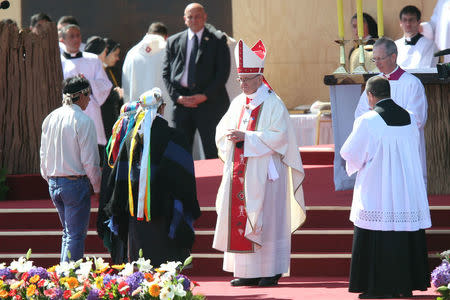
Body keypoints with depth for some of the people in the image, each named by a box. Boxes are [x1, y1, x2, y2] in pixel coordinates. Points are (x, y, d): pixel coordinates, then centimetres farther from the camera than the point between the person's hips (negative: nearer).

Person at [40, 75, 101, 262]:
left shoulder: (50, 118, 7)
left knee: (68, 232, 18)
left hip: (54, 182, 7)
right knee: (76, 235, -2)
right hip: (75, 183, -7)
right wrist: (97, 187, -2)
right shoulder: (83, 121, -14)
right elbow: (89, 160, -13)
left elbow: (43, 155, 12)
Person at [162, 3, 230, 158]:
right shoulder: (173, 42, 13)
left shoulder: (218, 40, 5)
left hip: (209, 102, -3)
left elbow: (223, 72, -2)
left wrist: (205, 96, -11)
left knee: (212, 152, -5)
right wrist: (177, 97, -5)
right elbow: (166, 72, 10)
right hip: (182, 103, 3)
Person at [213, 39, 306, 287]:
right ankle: (247, 271, 7)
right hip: (239, 172, 7)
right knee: (239, 219, 3)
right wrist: (231, 135, -8)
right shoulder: (238, 103, 15)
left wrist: (246, 137, -20)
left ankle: (270, 271, -2)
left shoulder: (273, 104, -6)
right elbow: (221, 130, 16)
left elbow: (279, 135, -15)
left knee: (264, 219, -6)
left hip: (263, 172, -7)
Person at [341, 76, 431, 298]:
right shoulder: (409, 118, 3)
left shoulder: (367, 121, -13)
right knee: (406, 235, 10)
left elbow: (350, 153, -5)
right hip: (408, 192, 5)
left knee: (378, 238, 0)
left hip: (377, 193, -5)